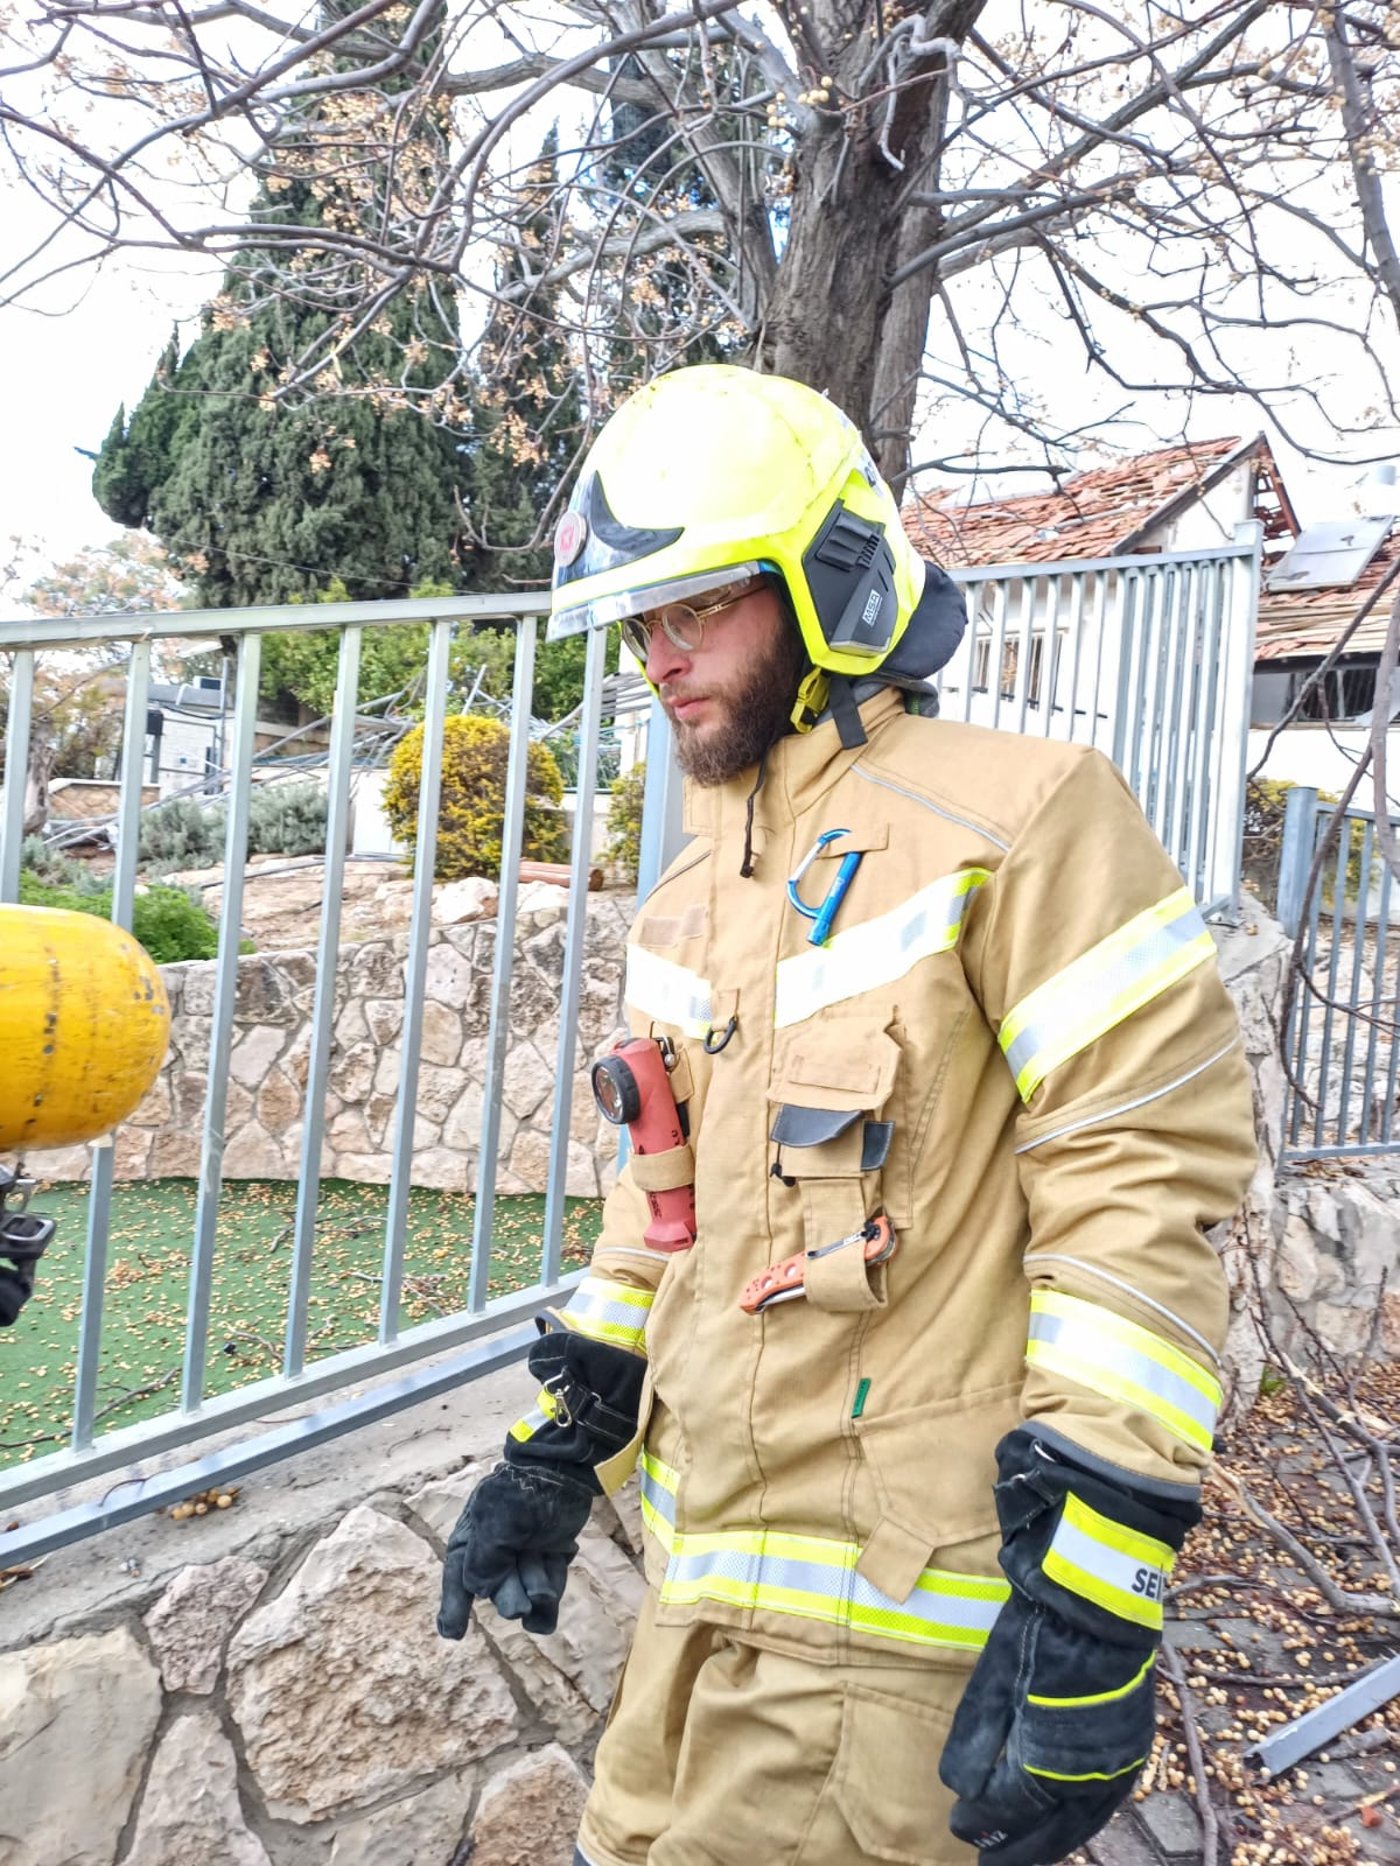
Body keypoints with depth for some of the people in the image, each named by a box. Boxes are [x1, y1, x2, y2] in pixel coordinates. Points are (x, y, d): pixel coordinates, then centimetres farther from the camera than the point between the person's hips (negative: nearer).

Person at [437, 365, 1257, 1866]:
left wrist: (1086, 1606, -19)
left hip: (899, 1613, -7)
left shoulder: (1018, 818, -15)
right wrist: (558, 1448, 14)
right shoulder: (697, 885, 10)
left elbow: (1140, 1192, -18)